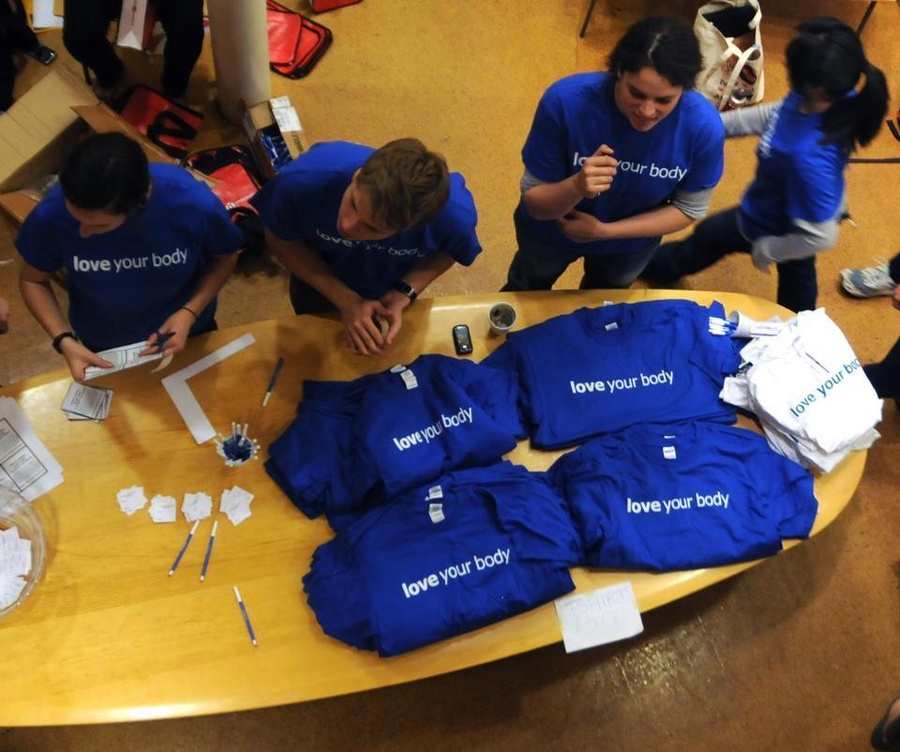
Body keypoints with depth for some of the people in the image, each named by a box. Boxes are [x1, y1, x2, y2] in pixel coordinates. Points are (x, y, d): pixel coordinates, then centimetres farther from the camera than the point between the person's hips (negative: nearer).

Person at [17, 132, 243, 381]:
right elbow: (32, 280, -12)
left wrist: (190, 312, -27)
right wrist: (64, 340, -26)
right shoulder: (52, 214, -33)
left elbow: (225, 257, -14)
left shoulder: (196, 204, -36)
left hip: (187, 333, 0)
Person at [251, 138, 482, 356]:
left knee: (385, 356, 34)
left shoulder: (454, 216, -42)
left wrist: (402, 295, -32)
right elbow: (280, 240, -23)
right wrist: (347, 301, -31)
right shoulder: (302, 182, -45)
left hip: (393, 289, 1)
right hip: (317, 285, 0)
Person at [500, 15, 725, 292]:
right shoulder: (566, 100, -38)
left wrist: (604, 230, -26)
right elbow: (534, 202, -30)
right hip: (551, 228, -1)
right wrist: (576, 187, -52)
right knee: (529, 286, 32)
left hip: (632, 243, 2)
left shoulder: (703, 125, -34)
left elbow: (689, 209, -17)